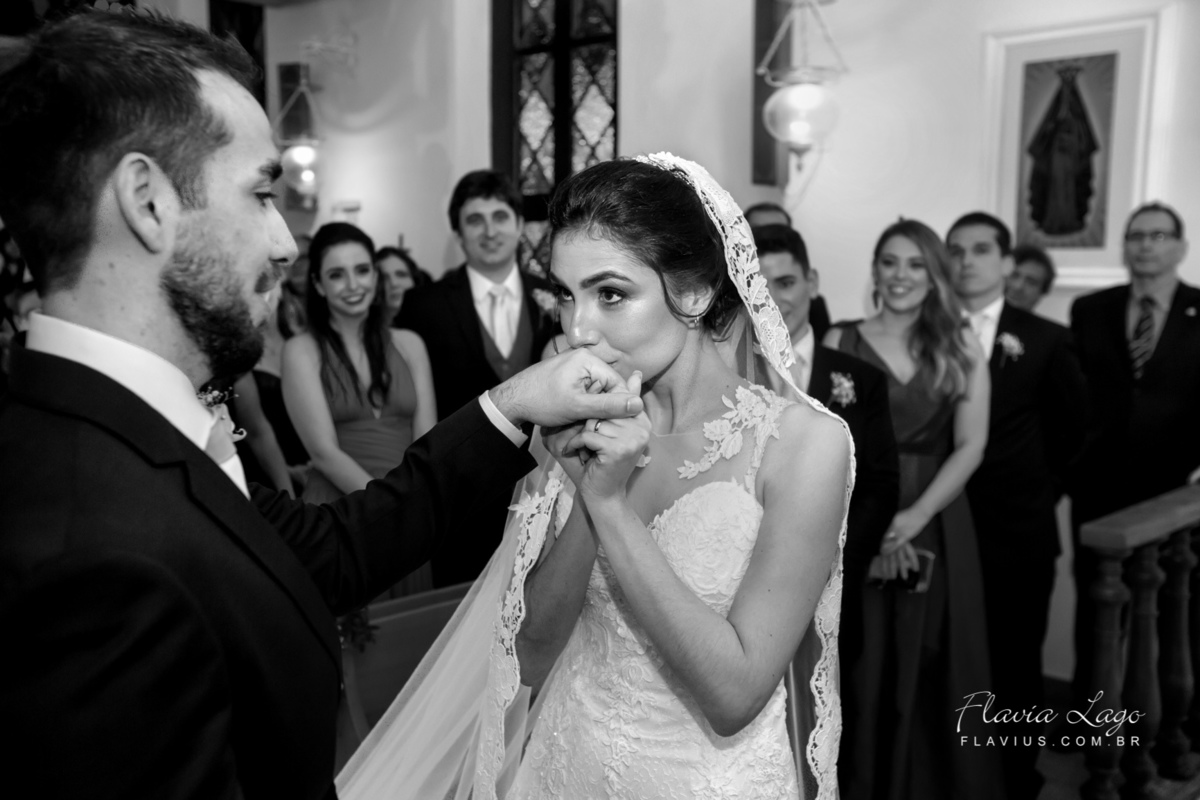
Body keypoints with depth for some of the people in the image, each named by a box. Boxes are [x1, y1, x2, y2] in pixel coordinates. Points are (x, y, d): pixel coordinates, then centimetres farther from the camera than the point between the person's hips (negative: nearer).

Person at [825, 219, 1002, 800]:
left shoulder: (961, 347, 5)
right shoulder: (840, 342, 2)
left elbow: (970, 446, -2)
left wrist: (915, 517, -14)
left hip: (935, 526, 1)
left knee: (931, 669, 7)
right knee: (863, 667, 4)